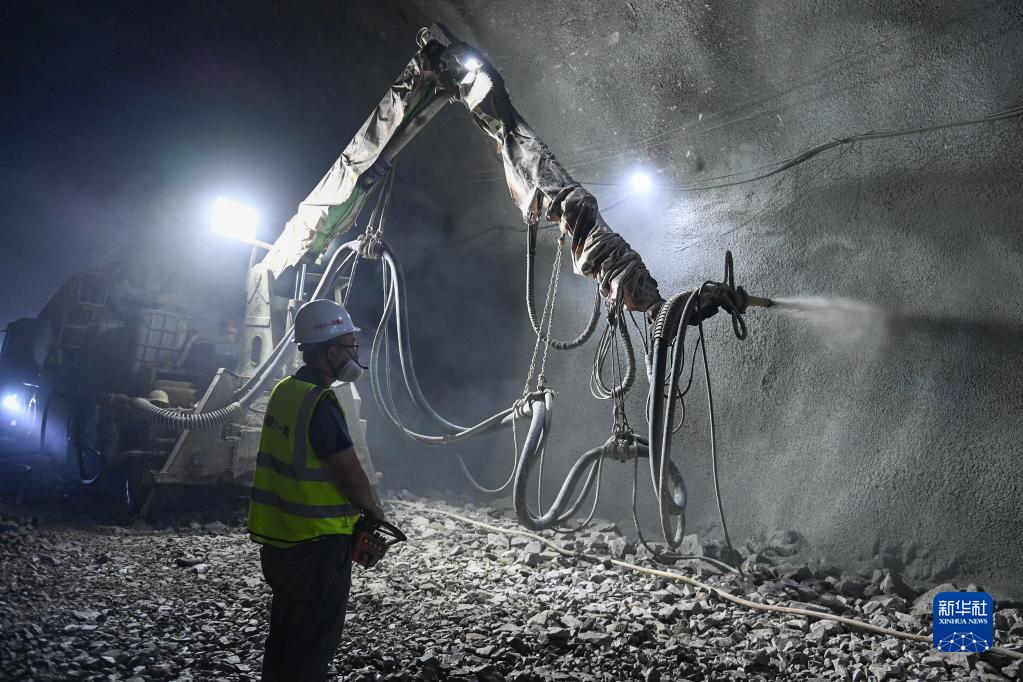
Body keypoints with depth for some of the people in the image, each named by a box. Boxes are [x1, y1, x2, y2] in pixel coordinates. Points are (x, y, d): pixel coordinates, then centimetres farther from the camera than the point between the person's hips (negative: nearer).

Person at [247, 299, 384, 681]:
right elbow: (352, 476, -21)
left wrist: (354, 507, 12)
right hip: (317, 544, -9)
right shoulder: (320, 404, -21)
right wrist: (372, 510, 0)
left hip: (278, 538, 9)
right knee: (313, 644, 4)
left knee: (286, 635, 21)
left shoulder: (283, 392, 6)